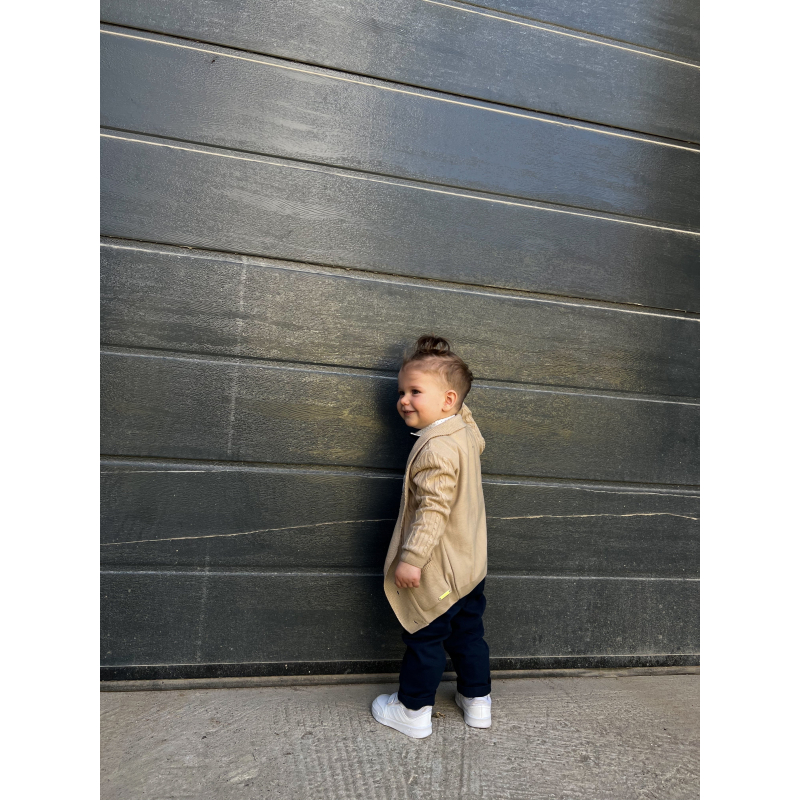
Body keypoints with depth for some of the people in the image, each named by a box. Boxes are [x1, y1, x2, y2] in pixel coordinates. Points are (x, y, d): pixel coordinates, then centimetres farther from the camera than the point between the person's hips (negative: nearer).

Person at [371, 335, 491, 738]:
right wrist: (459, 405, 23)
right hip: (470, 565, 9)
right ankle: (477, 699, 35)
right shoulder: (466, 432, 2)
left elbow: (433, 510, -29)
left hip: (437, 570, -9)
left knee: (425, 639, 8)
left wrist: (411, 559, -26)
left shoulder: (435, 448, -25)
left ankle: (413, 711, 23)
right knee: (468, 633, 21)